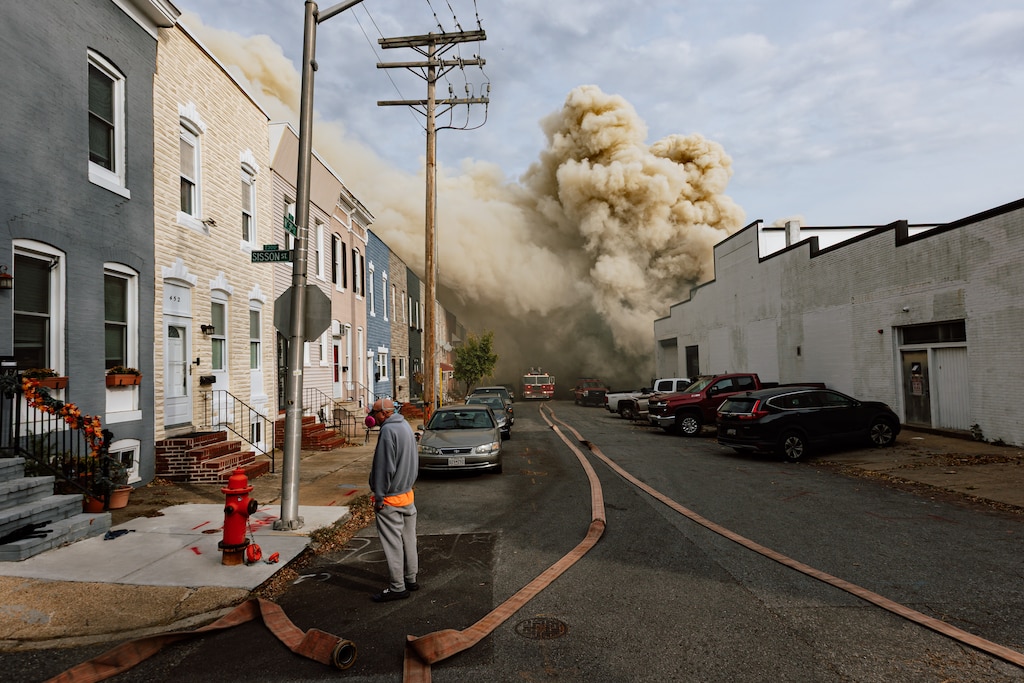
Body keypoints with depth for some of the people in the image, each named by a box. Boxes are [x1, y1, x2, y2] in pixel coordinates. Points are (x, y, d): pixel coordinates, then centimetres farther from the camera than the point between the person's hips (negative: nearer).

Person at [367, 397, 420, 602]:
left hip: (391, 497, -9)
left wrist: (379, 497, -15)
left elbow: (385, 467, -21)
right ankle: (410, 579, 27)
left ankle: (397, 587, 6)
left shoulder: (388, 430, -19)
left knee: (393, 543, -1)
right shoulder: (406, 426, 11)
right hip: (407, 493, 9)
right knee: (408, 539, 16)